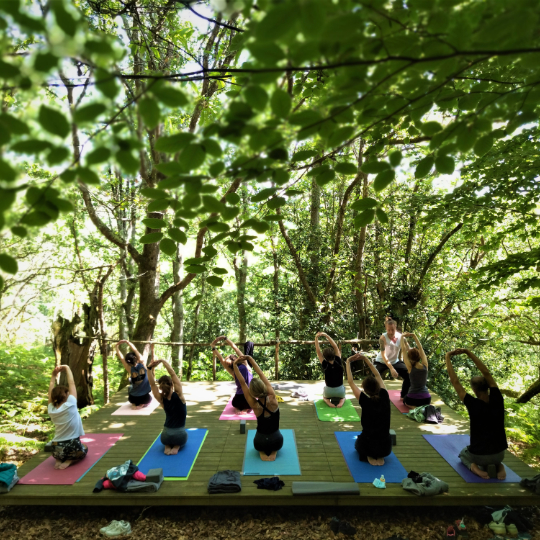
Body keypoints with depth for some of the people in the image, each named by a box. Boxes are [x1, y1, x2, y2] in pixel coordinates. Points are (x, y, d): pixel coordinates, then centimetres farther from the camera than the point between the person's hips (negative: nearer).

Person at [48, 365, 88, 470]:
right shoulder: (70, 405, -13)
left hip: (57, 449, 4)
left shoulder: (51, 409, -2)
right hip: (72, 447, -4)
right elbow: (72, 384, -6)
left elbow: (51, 392, 11)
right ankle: (69, 461, 0)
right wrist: (67, 369, 5)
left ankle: (58, 460, 6)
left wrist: (53, 376, 13)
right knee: (84, 449, 30)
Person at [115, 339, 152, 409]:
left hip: (133, 398, 1)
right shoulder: (142, 364, -13)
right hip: (145, 398, -1)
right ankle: (142, 404, 2)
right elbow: (135, 350, -9)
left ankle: (134, 404, 9)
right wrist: (127, 342, -4)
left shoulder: (130, 369, -13)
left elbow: (121, 358, -6)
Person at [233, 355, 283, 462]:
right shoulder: (272, 399, -22)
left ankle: (262, 452, 6)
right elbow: (261, 374, -20)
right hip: (277, 441, 0)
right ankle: (273, 452, 6)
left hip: (260, 443, 0)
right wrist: (250, 359, -17)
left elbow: (242, 382, -22)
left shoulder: (254, 405, -22)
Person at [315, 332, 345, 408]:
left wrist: (316, 337, -19)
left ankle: (327, 401, 3)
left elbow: (318, 351, -16)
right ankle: (341, 400, 4)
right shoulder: (338, 362, -16)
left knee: (325, 397, 36)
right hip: (340, 391, 1)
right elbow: (335, 347, -14)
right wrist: (326, 335, -16)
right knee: (342, 397, 37)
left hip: (329, 391, 0)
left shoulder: (325, 365, -19)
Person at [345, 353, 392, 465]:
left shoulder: (365, 401, -18)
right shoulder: (385, 397, -10)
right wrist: (366, 359, 5)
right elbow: (378, 376, 2)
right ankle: (379, 457, 12)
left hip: (367, 446, -3)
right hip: (386, 447, 3)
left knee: (358, 443, 33)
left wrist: (348, 363, -2)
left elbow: (350, 382, -9)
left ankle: (368, 456, 6)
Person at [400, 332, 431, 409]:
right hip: (426, 399, 4)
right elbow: (420, 348, 5)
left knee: (405, 400, 31)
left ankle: (413, 407, -1)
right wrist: (413, 336, 10)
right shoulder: (425, 365, -5)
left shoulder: (410, 367, -12)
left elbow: (404, 350, -7)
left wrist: (402, 337, 5)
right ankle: (423, 407, 5)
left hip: (412, 398, -4)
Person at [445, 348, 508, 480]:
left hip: (479, 455, -4)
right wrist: (469, 353, -4)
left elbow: (455, 382, -17)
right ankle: (498, 466, 8)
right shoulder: (497, 400, -14)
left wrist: (447, 358, -9)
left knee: (463, 453, 32)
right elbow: (486, 373, -6)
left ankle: (473, 466, 0)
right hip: (499, 453, 4)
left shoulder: (473, 404, -23)